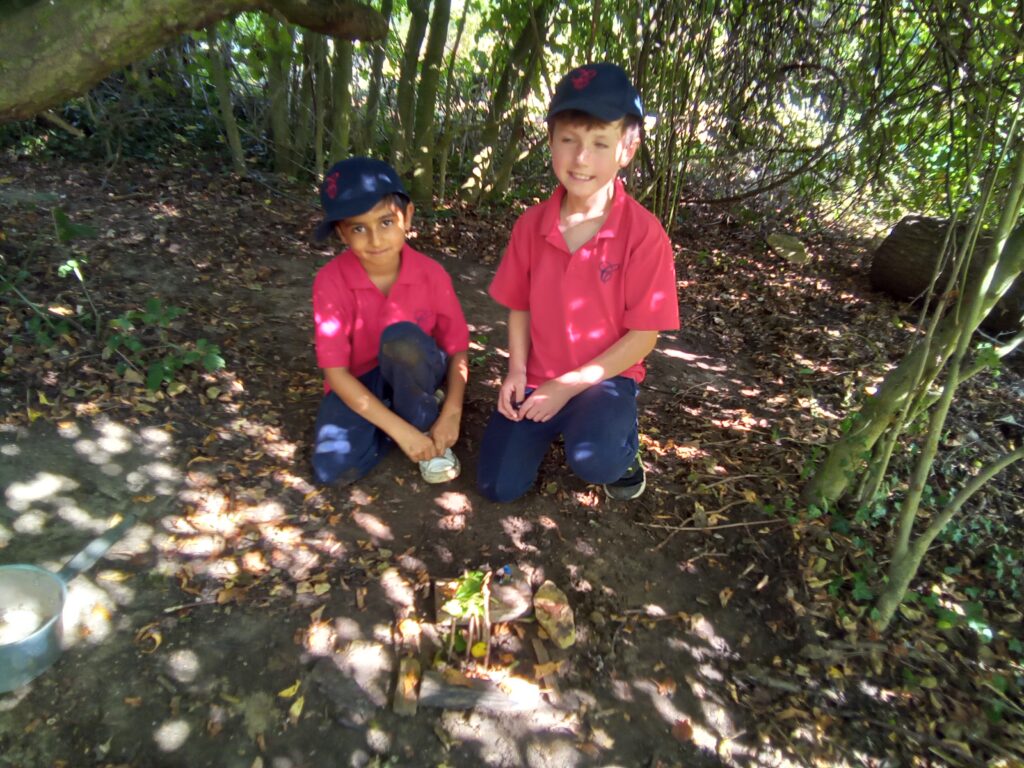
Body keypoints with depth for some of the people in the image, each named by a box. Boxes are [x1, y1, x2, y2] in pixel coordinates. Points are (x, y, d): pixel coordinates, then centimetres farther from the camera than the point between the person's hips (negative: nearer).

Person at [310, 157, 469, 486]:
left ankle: (425, 419, -9)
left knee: (401, 336, -35)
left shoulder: (431, 273, -16)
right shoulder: (331, 281, -20)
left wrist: (451, 414, -22)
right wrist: (401, 430, -27)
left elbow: (457, 348, -8)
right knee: (334, 468, -24)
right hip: (359, 384, 1)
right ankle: (410, 420, 1)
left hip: (415, 373, 0)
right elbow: (335, 370, -22)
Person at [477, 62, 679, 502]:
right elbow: (519, 306, 6)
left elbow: (643, 335, -13)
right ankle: (551, 426, 25)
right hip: (538, 378, 4)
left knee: (594, 461, -33)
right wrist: (517, 371, -9)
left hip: (604, 377, -3)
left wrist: (569, 386, -16)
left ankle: (625, 446, 5)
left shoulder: (644, 233, -16)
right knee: (498, 486, -4)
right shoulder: (531, 225, -4)